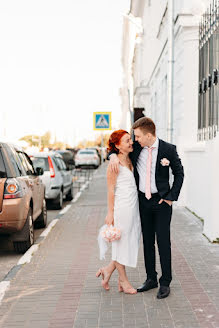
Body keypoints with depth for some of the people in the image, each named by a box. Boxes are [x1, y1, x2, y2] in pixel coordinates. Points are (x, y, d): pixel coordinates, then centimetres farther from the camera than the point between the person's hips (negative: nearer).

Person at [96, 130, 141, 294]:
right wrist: (110, 213, -11)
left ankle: (108, 269, 27)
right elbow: (110, 189, -11)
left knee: (131, 241, 12)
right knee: (122, 242, 5)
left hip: (134, 206, 8)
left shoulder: (131, 160, 10)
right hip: (122, 206, -8)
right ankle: (123, 280, 19)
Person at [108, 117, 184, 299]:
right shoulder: (136, 148, 0)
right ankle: (151, 279, 22)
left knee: (163, 241, -3)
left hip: (162, 202, -4)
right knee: (147, 241, 10)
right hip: (143, 201, 4)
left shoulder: (168, 149, -9)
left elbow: (179, 173, 0)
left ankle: (165, 282, 8)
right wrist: (113, 155, -9)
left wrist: (171, 197, -7)